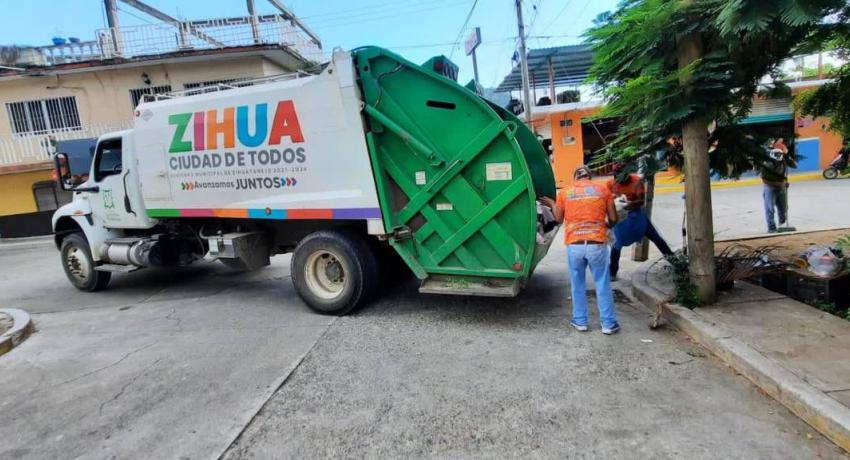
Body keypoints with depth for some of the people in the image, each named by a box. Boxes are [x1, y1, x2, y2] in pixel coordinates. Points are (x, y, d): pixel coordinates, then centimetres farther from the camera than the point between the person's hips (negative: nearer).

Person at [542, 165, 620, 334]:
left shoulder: (565, 192, 8)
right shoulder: (602, 189, 7)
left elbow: (559, 218, 17)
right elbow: (613, 219, 7)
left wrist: (552, 204, 34)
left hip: (574, 244, 1)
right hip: (597, 243, 0)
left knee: (577, 284, 14)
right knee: (603, 284, 9)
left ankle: (580, 321, 22)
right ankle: (609, 323, 16)